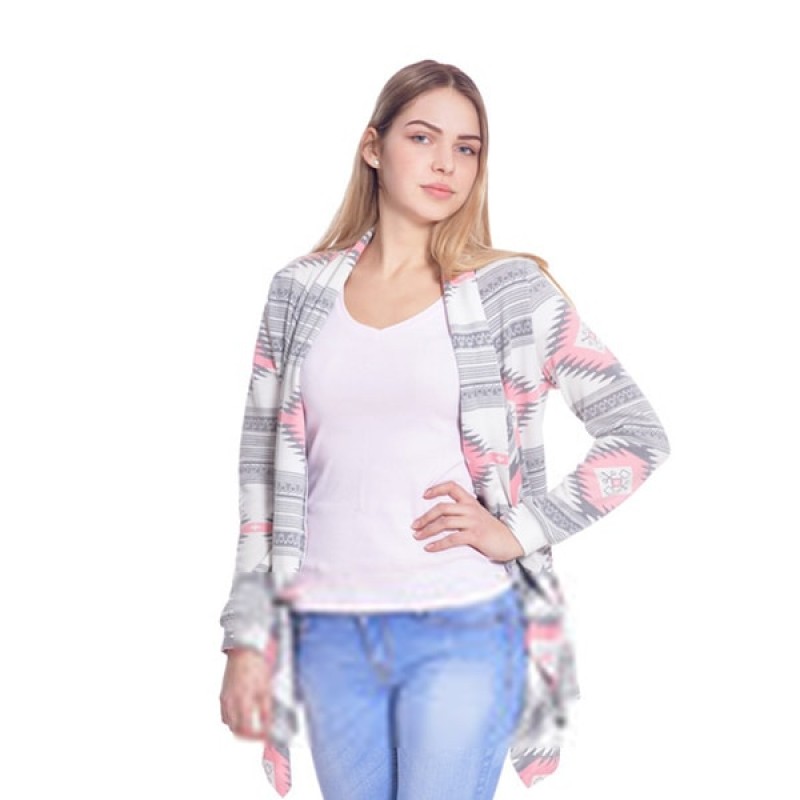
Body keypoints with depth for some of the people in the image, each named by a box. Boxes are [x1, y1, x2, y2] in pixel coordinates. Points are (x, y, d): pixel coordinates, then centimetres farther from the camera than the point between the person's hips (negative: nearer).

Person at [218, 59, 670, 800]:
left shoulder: (510, 290, -2)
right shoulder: (300, 291, 6)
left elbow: (639, 437, 0)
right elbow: (263, 474, 8)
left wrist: (519, 531, -8)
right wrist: (246, 639, 5)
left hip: (463, 633, -3)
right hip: (330, 637, 3)